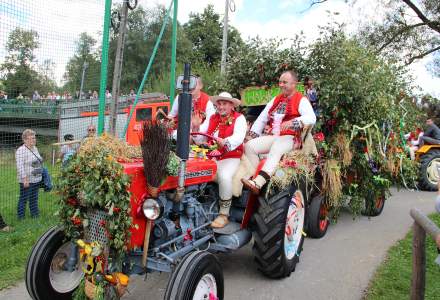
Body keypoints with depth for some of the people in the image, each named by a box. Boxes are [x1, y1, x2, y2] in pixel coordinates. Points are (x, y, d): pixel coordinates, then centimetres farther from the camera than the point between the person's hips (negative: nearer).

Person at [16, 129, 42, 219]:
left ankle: (35, 214, 26)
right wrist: (25, 179, -22)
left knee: (34, 198, 16)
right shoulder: (21, 150, -13)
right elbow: (20, 166, -19)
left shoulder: (35, 148, 12)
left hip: (37, 179, 7)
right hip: (27, 180, -7)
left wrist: (41, 173, 18)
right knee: (24, 199, 2)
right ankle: (20, 217, 13)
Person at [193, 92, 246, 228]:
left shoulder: (239, 118, 1)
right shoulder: (212, 118, 17)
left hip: (230, 157, -5)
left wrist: (225, 142, -37)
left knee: (224, 176, -33)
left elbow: (238, 137, -18)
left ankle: (224, 215, -17)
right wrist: (196, 129, -8)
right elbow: (200, 140, 13)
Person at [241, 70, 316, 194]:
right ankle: (254, 177, -16)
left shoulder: (301, 100, 1)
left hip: (290, 138, -7)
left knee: (275, 150, -37)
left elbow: (311, 118, -18)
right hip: (273, 137, 7)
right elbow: (262, 118, 20)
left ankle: (258, 183, -50)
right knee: (249, 146, -13)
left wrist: (292, 123, -34)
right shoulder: (276, 99, 22)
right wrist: (252, 135, 8)